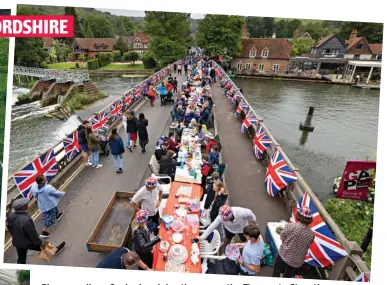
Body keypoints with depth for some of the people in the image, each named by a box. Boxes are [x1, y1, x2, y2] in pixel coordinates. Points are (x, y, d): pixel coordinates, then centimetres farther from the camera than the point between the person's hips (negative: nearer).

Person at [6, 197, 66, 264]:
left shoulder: (10, 216, -13)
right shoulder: (25, 220, -38)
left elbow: (11, 230, 5)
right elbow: (32, 234, -25)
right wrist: (39, 243, -9)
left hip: (17, 242, 6)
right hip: (28, 243, -6)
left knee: (21, 259, 22)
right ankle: (55, 250, 47)